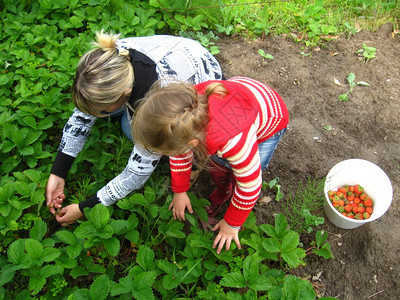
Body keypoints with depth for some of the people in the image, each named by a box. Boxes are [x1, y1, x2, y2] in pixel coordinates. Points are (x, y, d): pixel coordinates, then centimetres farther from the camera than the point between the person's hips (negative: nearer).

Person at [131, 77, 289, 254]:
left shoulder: (234, 141, -49)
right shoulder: (184, 108, -30)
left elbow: (250, 187, -30)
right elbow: (180, 151, -7)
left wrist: (231, 224, -12)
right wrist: (179, 191, 3)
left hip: (270, 118, -5)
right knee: (216, 162, 4)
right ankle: (222, 192, 37)